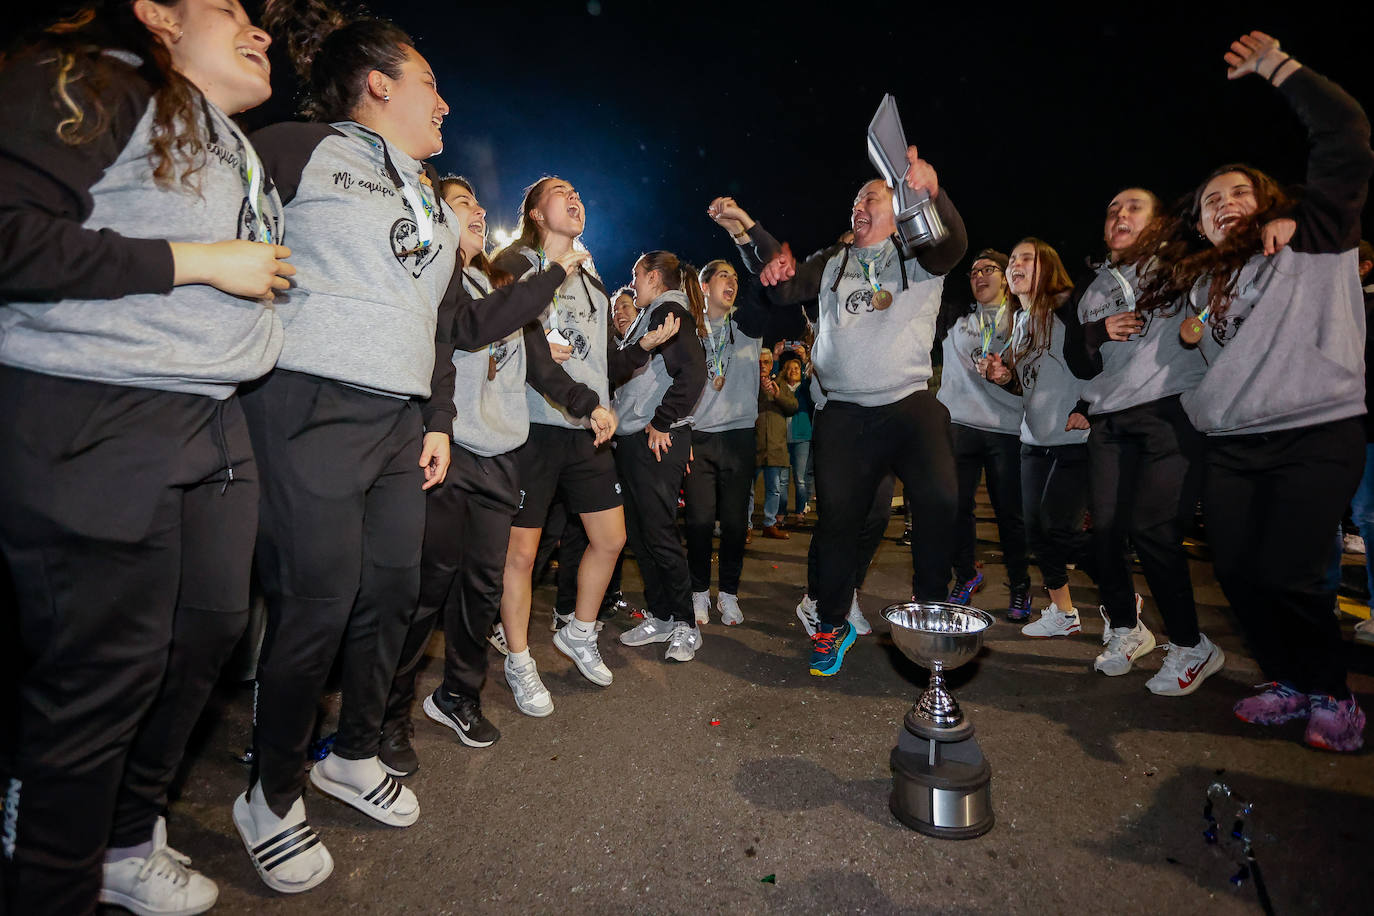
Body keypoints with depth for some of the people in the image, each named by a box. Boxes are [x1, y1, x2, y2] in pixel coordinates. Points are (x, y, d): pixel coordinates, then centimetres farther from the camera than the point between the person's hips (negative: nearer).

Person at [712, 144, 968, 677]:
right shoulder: (833, 263, 18)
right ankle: (833, 624, 18)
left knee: (939, 502, -16)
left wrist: (932, 192, -32)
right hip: (844, 413, 2)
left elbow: (953, 244, -12)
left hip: (911, 405, -1)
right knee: (837, 517, 1)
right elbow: (785, 288, 7)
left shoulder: (918, 253, 9)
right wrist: (748, 227, -2)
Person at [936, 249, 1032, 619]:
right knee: (956, 506, 2)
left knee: (1009, 511, 1)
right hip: (959, 424, 2)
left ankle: (1020, 585, 20)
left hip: (1007, 429, -2)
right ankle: (965, 575, 23)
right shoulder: (957, 321, 14)